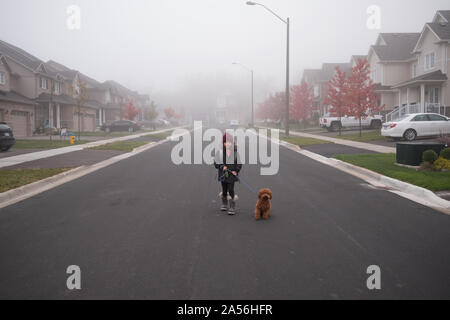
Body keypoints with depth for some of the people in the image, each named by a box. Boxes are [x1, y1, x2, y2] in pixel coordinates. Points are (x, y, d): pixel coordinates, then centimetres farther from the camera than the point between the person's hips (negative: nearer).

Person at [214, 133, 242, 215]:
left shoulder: (235, 153, -2)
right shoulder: (220, 152, -3)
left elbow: (239, 164, 3)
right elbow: (216, 163, 2)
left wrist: (236, 171, -11)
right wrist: (222, 167, -14)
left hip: (232, 175, -2)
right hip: (223, 175, 2)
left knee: (231, 190, -8)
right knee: (224, 190, 14)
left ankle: (232, 207, -3)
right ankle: (224, 205, 32)